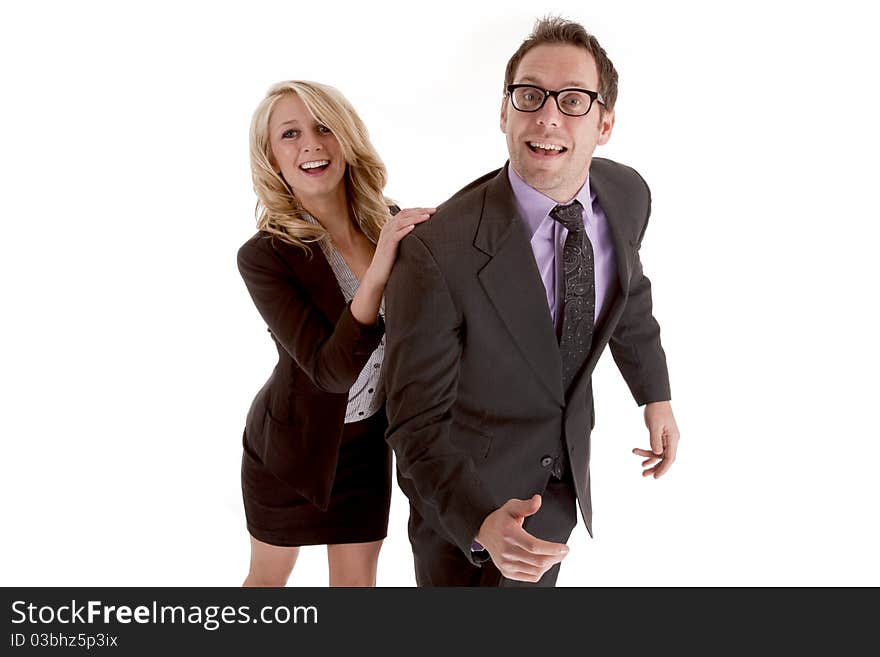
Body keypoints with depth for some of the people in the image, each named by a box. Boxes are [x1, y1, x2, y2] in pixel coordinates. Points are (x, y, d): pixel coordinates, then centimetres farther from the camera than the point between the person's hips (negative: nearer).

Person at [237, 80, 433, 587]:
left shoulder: (391, 224, -11)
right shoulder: (264, 256, -22)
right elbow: (331, 370, -30)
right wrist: (378, 269, -40)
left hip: (368, 441, 3)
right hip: (294, 442, -3)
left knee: (356, 580, 16)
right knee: (270, 575, 19)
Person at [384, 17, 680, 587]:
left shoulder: (628, 195, -14)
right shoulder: (440, 253, -33)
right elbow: (419, 423, -27)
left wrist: (656, 394, 14)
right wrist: (482, 521, -42)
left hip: (564, 475, 5)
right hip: (467, 489, -5)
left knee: (537, 577, 26)